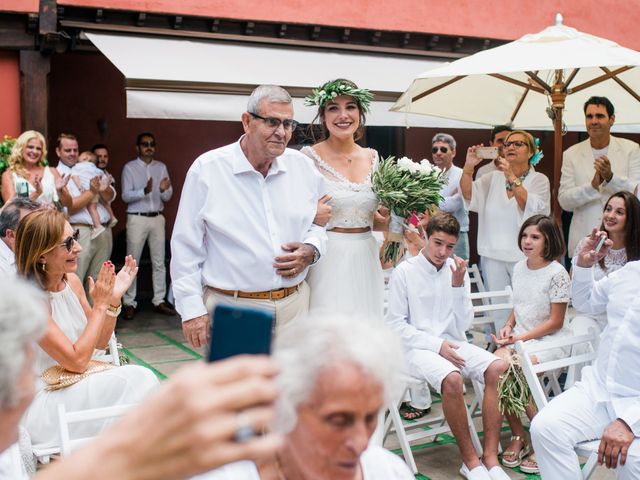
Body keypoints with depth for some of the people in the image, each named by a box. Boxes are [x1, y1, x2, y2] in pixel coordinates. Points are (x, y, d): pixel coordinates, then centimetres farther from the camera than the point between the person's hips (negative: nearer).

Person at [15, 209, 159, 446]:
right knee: (137, 380, -20)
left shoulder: (71, 281, 2)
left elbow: (99, 342, 10)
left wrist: (114, 298, -5)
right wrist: (100, 305, -16)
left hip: (73, 384, 7)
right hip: (41, 404, -7)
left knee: (141, 379, -16)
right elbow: (77, 361, -21)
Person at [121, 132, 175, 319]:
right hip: (137, 219, -4)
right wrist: (145, 191, -26)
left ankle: (159, 301, 14)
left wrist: (164, 190, -16)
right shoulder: (129, 168, -1)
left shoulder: (161, 167, 9)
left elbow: (167, 197, 7)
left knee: (159, 262, 7)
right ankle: (129, 303, 7)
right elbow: (126, 196, -10)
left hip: (157, 218, 4)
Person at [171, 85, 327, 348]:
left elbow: (322, 222, 19)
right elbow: (186, 247, -3)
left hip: (295, 304, 4)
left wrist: (311, 251, -3)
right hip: (232, 307, -3)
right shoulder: (207, 169, -5)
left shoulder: (304, 167, 6)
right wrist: (192, 310, -6)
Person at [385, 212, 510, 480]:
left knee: (498, 368, -21)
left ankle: (490, 457, -17)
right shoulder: (404, 272, -5)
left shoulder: (457, 270, 7)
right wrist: (437, 345, -14)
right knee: (452, 379, -33)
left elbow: (465, 324, 5)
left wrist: (458, 285, -9)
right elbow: (395, 325, -6)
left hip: (453, 343, 5)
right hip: (418, 347, -5)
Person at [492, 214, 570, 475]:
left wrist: (520, 338, -16)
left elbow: (555, 322, -11)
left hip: (548, 340, -6)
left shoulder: (557, 273, -11)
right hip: (519, 336, 6)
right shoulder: (519, 268, 9)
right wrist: (509, 326, 1)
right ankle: (518, 436, -10)